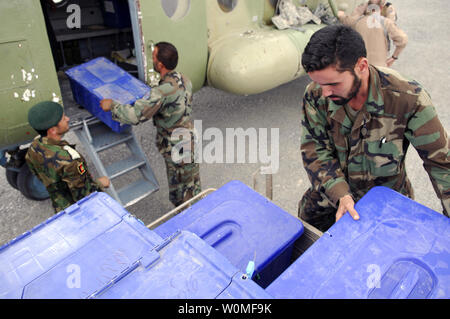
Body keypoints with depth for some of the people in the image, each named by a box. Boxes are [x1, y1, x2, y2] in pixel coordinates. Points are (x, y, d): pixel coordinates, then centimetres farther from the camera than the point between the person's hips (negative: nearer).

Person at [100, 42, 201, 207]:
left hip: (177, 148, -9)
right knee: (193, 186, 27)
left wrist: (111, 105, -13)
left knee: (180, 195, 12)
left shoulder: (163, 92, -31)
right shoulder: (184, 80, -2)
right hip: (191, 141, 9)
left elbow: (134, 115, -30)